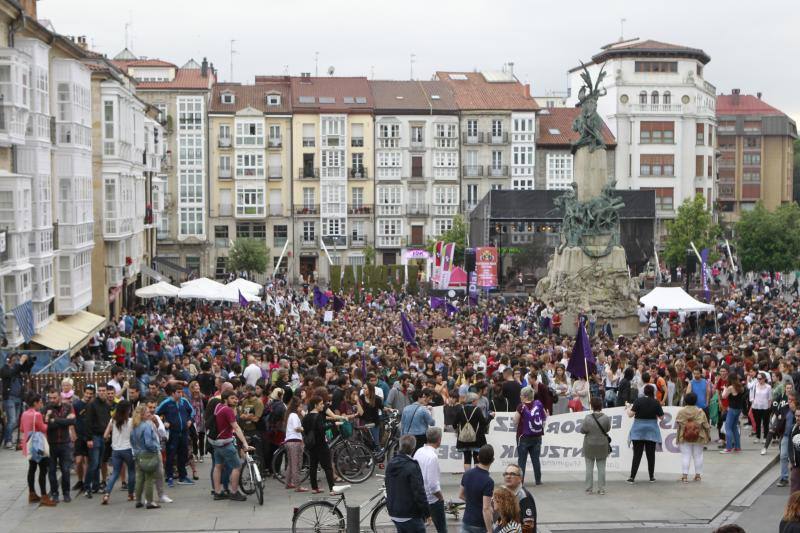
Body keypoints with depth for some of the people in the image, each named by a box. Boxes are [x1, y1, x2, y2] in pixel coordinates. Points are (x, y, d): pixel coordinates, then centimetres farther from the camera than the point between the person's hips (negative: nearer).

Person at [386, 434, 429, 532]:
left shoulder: (390, 464, 4)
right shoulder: (412, 467, -21)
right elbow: (419, 492, -20)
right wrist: (426, 512, -9)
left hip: (394, 514, 8)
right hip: (410, 515, -8)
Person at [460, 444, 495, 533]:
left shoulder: (467, 474, -2)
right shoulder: (488, 481, -23)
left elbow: (461, 495, 14)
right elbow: (485, 509, -26)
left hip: (466, 522, 5)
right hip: (481, 525, -5)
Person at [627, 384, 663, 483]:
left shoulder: (638, 401, -9)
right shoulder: (656, 402, -5)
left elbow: (631, 414, -11)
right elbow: (661, 416, 0)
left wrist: (628, 409, 9)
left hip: (638, 431, -1)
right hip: (651, 431, 1)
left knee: (637, 454, 1)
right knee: (651, 454, 10)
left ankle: (632, 477, -2)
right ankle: (652, 477, 14)